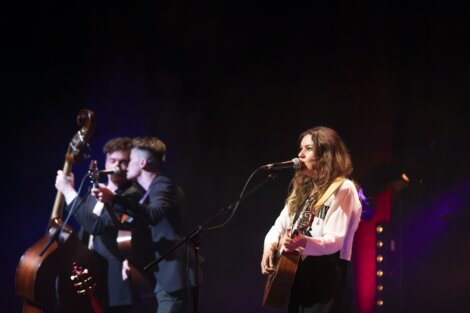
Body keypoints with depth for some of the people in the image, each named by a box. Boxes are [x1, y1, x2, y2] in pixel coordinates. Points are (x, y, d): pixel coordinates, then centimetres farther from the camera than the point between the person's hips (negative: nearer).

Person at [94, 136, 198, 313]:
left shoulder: (163, 185, -11)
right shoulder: (151, 191, 22)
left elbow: (154, 215, -31)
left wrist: (114, 199, -39)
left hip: (174, 277, -11)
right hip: (165, 278, 11)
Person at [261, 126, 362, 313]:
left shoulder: (343, 189, -8)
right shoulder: (302, 187, 17)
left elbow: (335, 241, -17)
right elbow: (280, 225, 21)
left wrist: (304, 242, -34)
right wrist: (270, 245, 0)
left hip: (326, 278, -8)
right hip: (295, 275, 8)